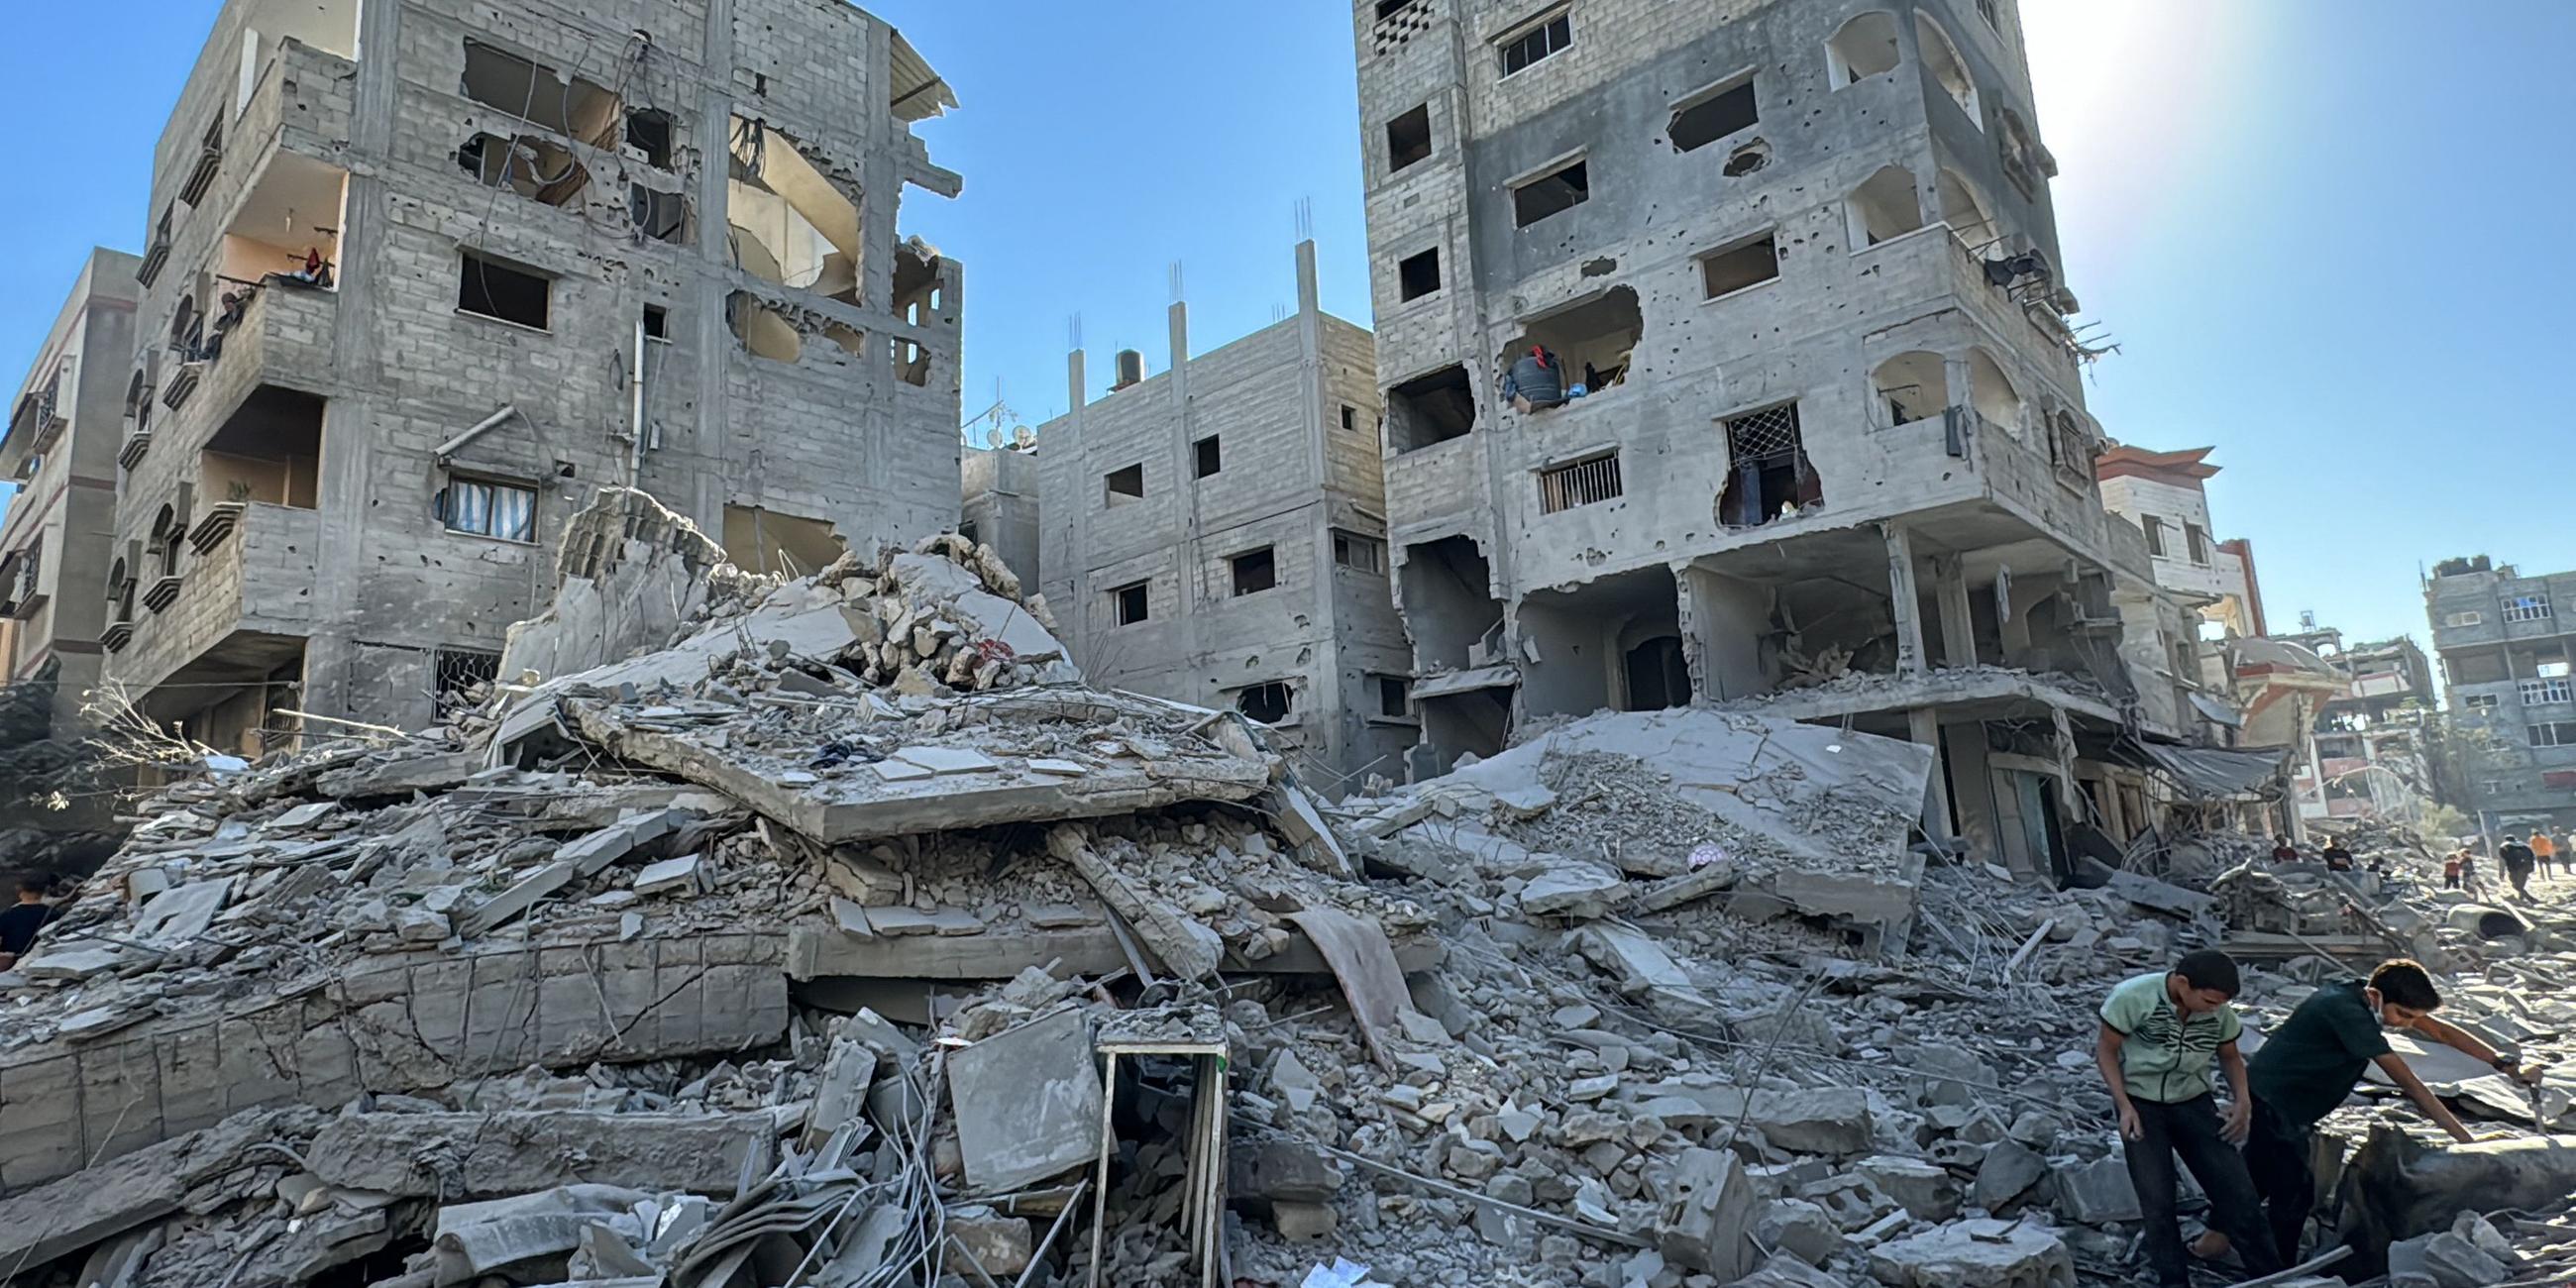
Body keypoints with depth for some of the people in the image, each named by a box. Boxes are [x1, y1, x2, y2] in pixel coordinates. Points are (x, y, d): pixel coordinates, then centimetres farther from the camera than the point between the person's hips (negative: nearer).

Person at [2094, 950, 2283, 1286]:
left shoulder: (2221, 1011, -10)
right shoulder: (2132, 996, -23)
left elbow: (2230, 1056, 10)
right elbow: (2106, 1049, -11)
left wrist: (2243, 1099, -8)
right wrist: (2124, 1106, -17)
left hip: (2193, 1102, 3)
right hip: (2141, 1104, -3)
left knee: (2238, 1191, 0)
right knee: (2157, 1202, -3)